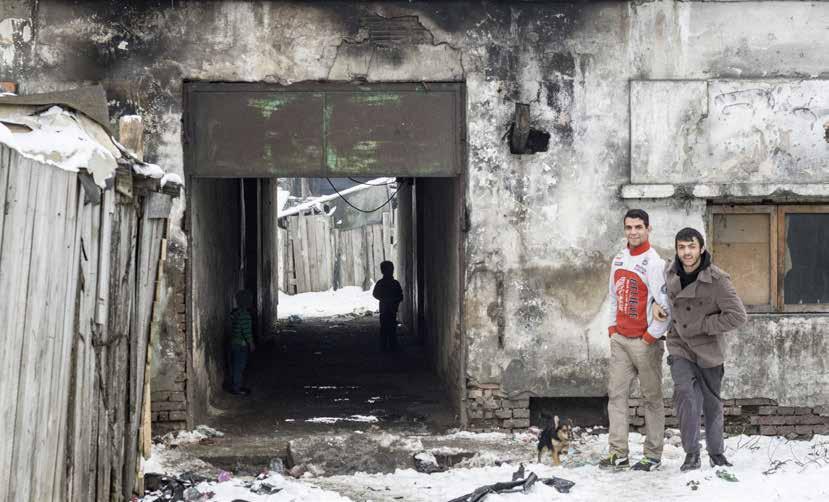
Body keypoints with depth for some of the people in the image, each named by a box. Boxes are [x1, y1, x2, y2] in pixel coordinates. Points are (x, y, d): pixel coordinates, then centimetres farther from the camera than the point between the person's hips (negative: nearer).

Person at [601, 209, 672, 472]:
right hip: (620, 340, 7)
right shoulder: (619, 259, 12)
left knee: (651, 398, 0)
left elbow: (666, 306, -15)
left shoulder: (653, 263, -11)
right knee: (616, 393, 3)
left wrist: (650, 337, -12)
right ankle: (618, 452, 6)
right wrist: (613, 328, 14)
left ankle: (653, 456, 3)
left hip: (645, 341, -7)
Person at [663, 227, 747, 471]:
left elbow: (737, 316, -22)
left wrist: (701, 326, -19)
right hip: (680, 347, 2)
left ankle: (716, 452, 32)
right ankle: (691, 454, -10)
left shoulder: (717, 280, -19)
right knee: (686, 395, -18)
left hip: (708, 350, -2)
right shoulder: (672, 271, -2)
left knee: (712, 403, 12)